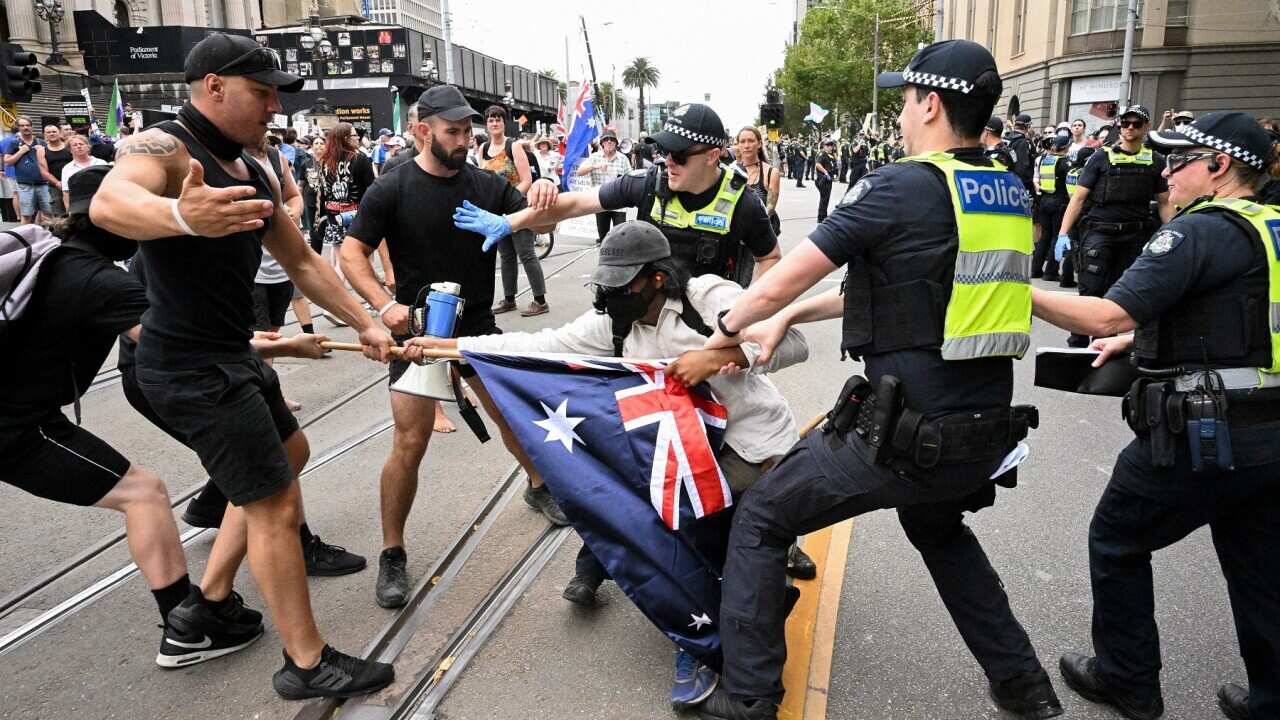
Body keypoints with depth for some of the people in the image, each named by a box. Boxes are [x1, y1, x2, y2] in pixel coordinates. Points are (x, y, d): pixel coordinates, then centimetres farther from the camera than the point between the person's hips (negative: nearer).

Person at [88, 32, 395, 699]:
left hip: (231, 355, 10)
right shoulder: (162, 146, -17)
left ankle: (297, 548, 56)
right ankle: (307, 665, 2)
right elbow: (108, 203, -40)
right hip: (191, 365, -10)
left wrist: (364, 323, 13)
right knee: (274, 507, -8)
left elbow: (302, 262, 17)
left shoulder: (255, 173, 10)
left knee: (289, 449, 30)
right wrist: (180, 215, -62)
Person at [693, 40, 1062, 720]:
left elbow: (777, 282, -10)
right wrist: (789, 318, 19)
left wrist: (726, 327, 11)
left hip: (907, 435, -8)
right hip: (988, 433, 8)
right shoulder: (1010, 193, 10)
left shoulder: (900, 186, -13)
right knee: (938, 528, 37)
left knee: (760, 519, 8)